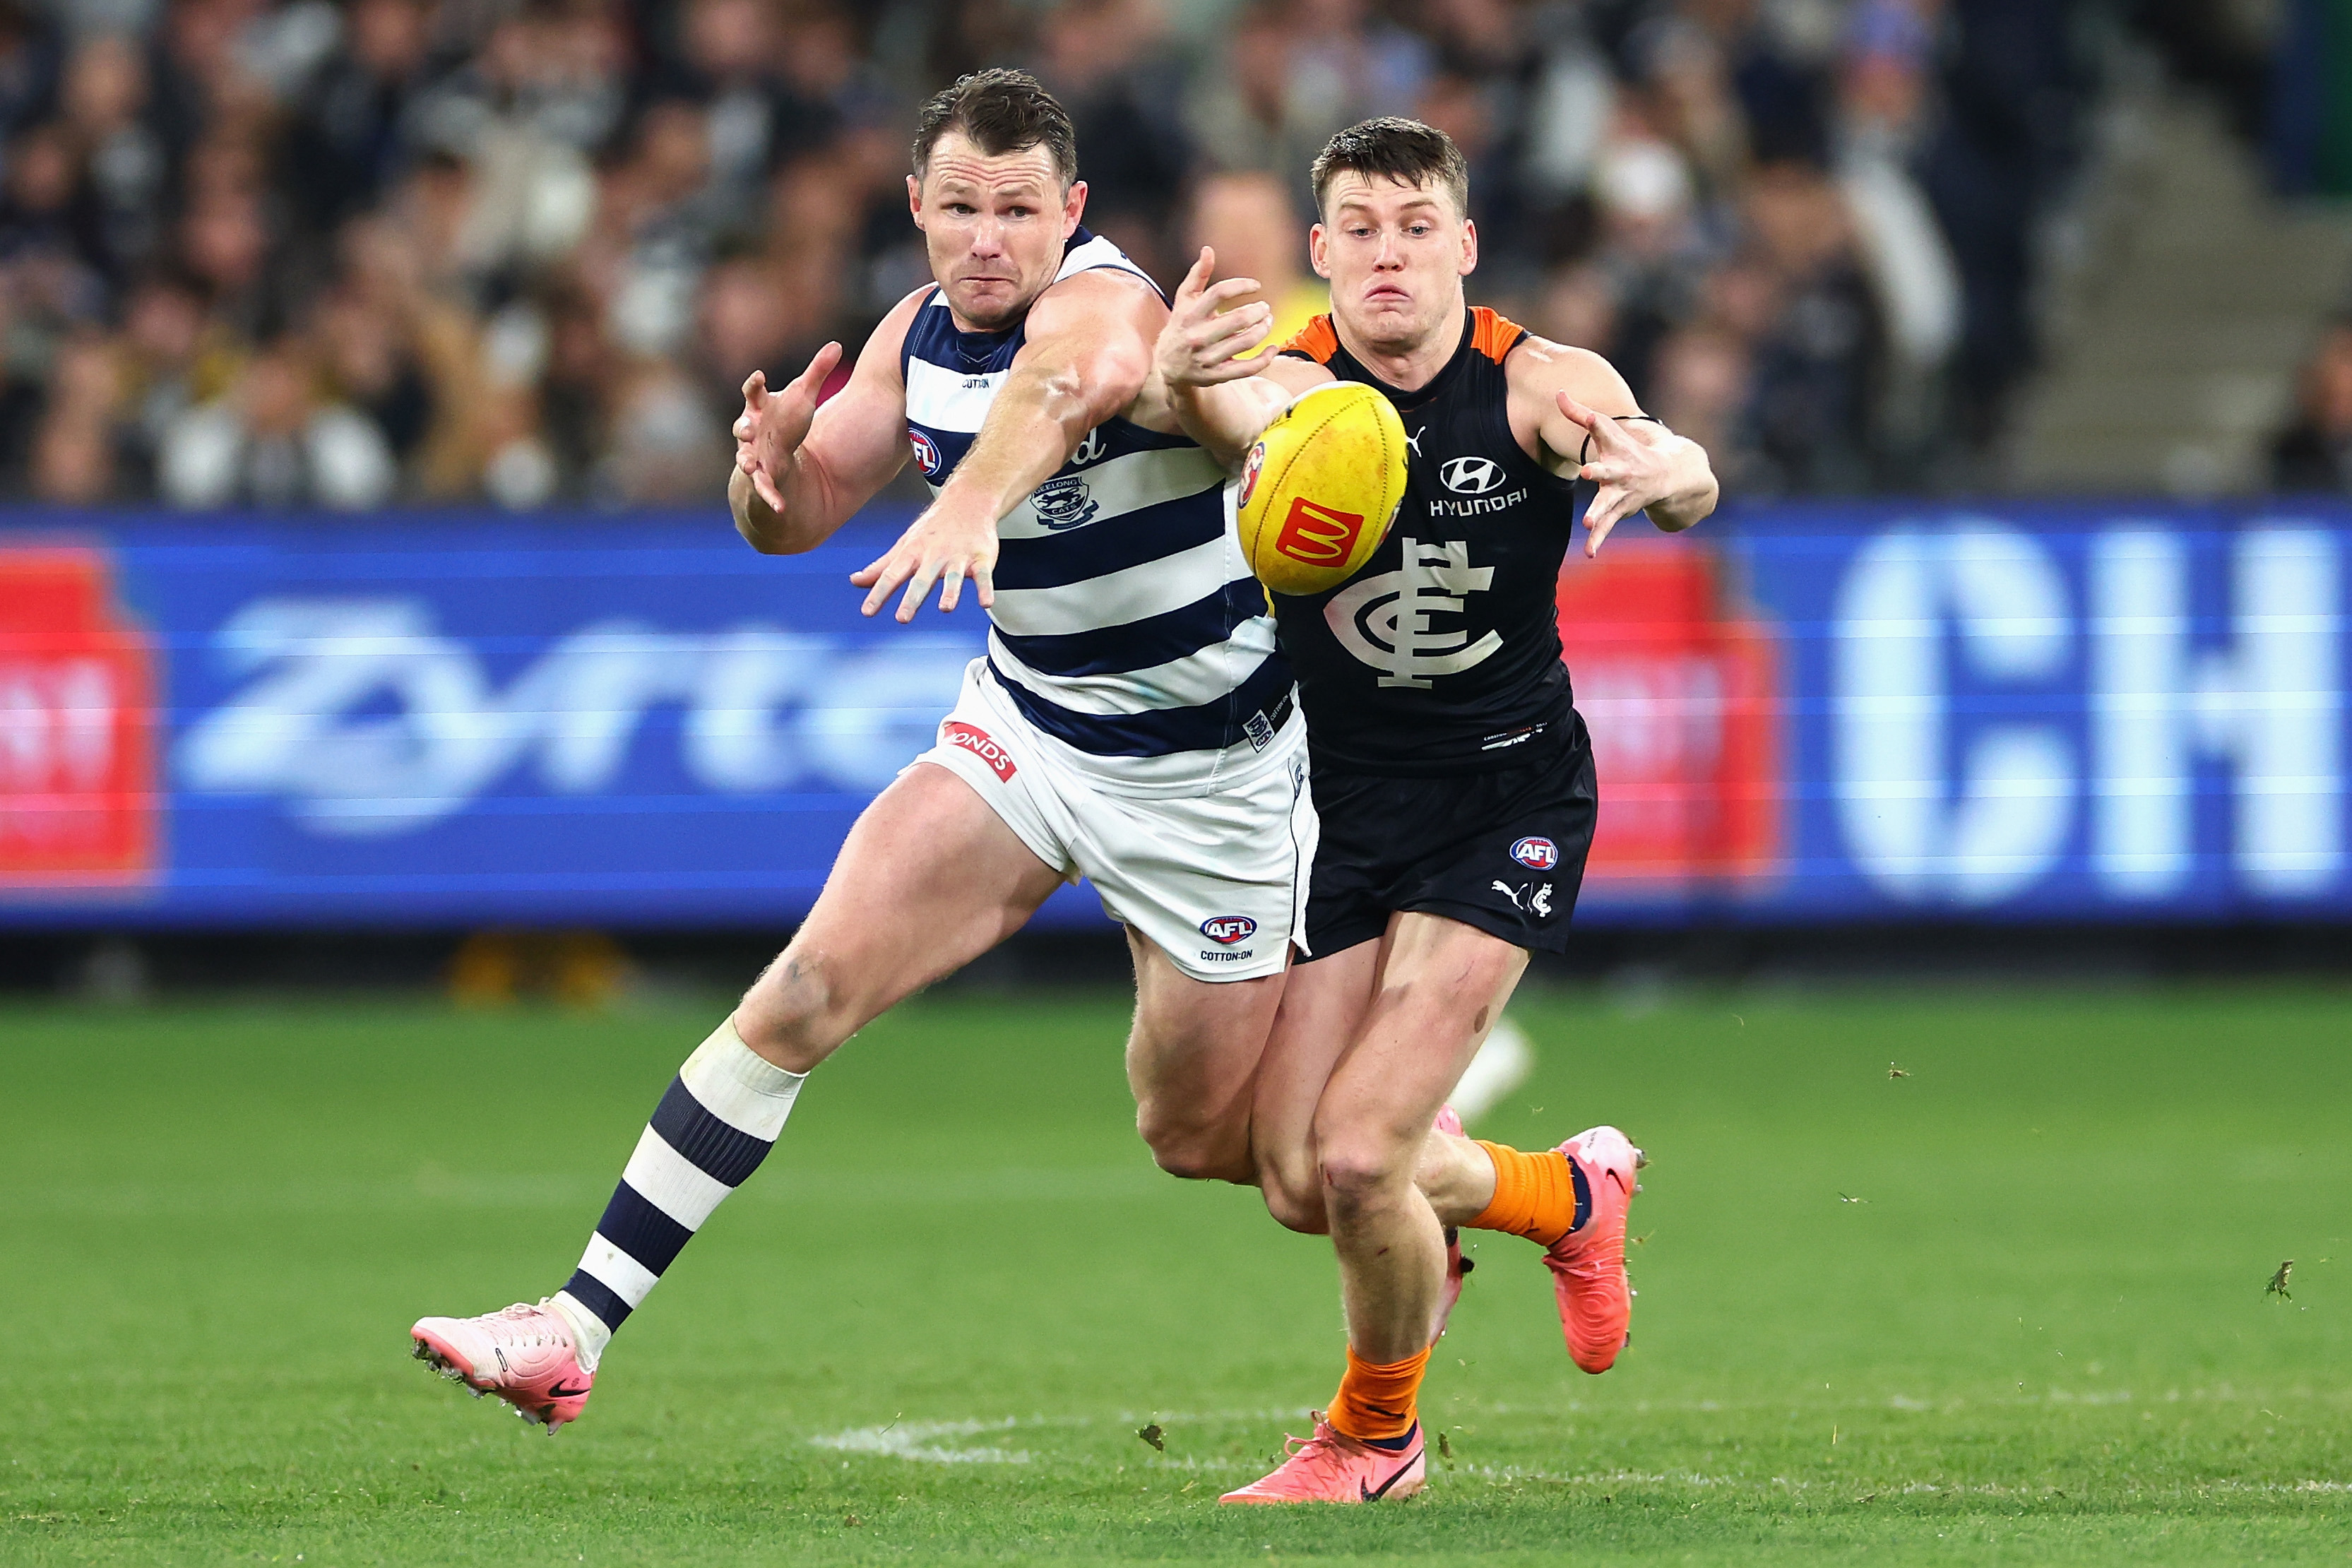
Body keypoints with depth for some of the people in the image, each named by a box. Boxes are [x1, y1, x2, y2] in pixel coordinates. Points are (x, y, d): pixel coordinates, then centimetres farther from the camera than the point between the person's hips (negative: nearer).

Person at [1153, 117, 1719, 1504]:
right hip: (1343, 799, 3)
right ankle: (1568, 1196, 32)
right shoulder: (1295, 378, -12)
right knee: (1302, 1186, 1)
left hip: (1508, 792, -3)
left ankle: (1377, 1436, 15)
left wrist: (1664, 470, -57)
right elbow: (1243, 406, -37)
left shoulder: (1540, 385, -13)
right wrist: (1185, 379, -62)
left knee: (1359, 1159, -15)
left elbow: (1688, 480, -32)